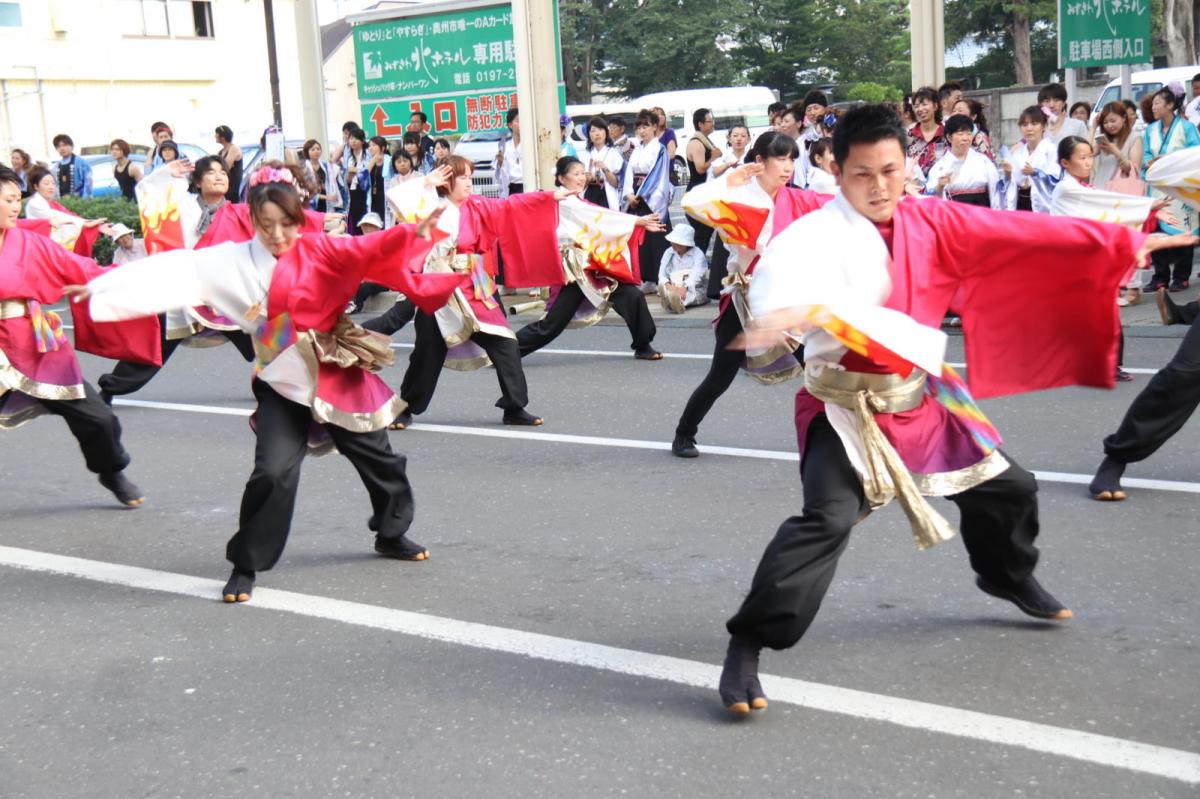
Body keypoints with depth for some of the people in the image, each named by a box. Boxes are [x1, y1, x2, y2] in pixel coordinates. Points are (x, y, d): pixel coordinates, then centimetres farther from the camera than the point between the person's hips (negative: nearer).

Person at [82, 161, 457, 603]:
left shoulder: (320, 250, -5)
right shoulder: (233, 262, -4)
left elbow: (371, 250, -17)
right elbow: (173, 271, -10)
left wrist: (413, 234, -34)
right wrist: (104, 285, -15)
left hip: (338, 376, 1)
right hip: (283, 385, -1)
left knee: (377, 457, 15)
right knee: (273, 472, -15)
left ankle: (392, 533, 40)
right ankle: (246, 565, 3)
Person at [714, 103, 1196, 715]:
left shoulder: (930, 224, 0)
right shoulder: (819, 233, -19)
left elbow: (1019, 232, 3)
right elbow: (782, 270, -41)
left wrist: (1123, 242, 4)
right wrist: (793, 309, -66)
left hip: (918, 398, 7)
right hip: (846, 407, -6)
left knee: (1005, 487, 20)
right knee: (827, 521, -27)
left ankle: (1009, 577, 52)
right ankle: (746, 647, -19)